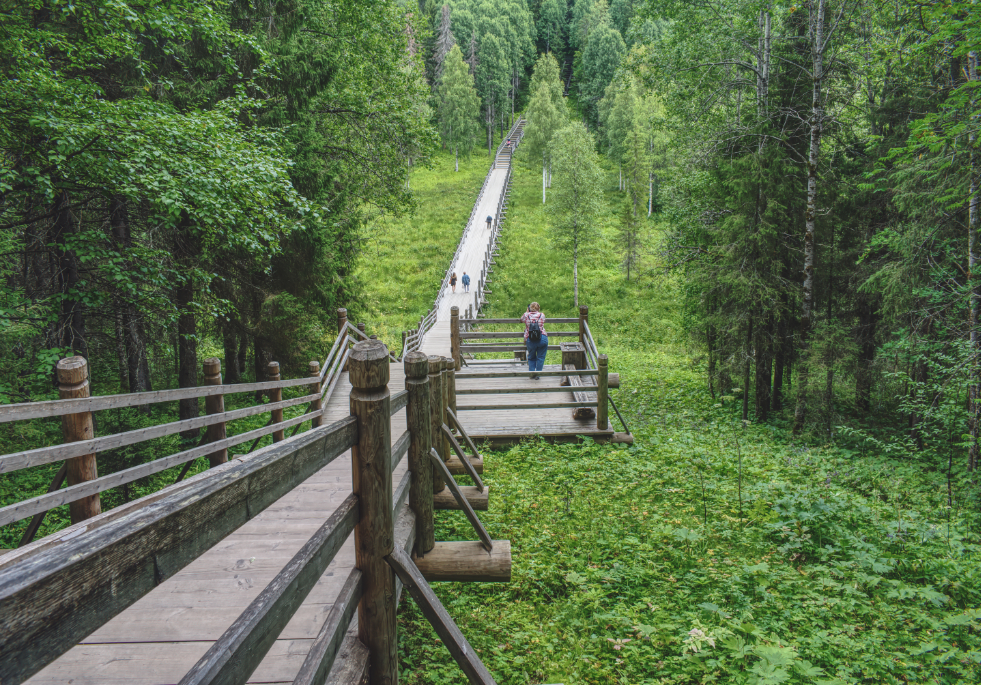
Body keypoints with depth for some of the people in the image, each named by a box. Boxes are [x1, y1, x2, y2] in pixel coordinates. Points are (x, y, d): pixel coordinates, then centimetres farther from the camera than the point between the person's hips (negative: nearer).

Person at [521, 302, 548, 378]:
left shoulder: (526, 315, 2)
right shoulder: (542, 315, 3)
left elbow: (522, 320, 25)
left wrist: (527, 311, 33)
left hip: (530, 340, 1)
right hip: (542, 339, 0)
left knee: (531, 358, 17)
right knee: (540, 358, 9)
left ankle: (532, 373, 11)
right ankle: (537, 374, 9)